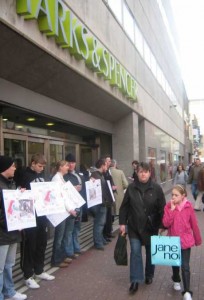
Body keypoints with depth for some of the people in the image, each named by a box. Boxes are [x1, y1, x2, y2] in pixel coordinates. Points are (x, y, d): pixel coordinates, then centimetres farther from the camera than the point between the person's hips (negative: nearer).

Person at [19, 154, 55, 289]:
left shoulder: (41, 176, 11)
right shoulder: (25, 176, -10)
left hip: (42, 215, 7)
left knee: (42, 243, 15)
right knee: (29, 245, 3)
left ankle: (39, 271, 31)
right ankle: (28, 276, 15)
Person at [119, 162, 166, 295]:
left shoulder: (156, 188, -8)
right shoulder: (131, 187, -3)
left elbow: (162, 208, -7)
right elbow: (124, 206, 1)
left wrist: (162, 226, -9)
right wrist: (122, 223, -3)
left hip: (151, 226, 0)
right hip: (134, 226, 0)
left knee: (151, 252, 14)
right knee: (135, 252, -3)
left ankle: (149, 275, 34)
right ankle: (136, 280, 5)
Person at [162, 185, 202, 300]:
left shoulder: (189, 207, -10)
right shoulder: (168, 206, -8)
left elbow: (194, 224, -1)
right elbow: (166, 224, -17)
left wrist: (198, 240, 7)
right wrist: (172, 209, -24)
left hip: (186, 241, -2)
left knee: (185, 266, -5)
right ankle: (176, 280, 46)